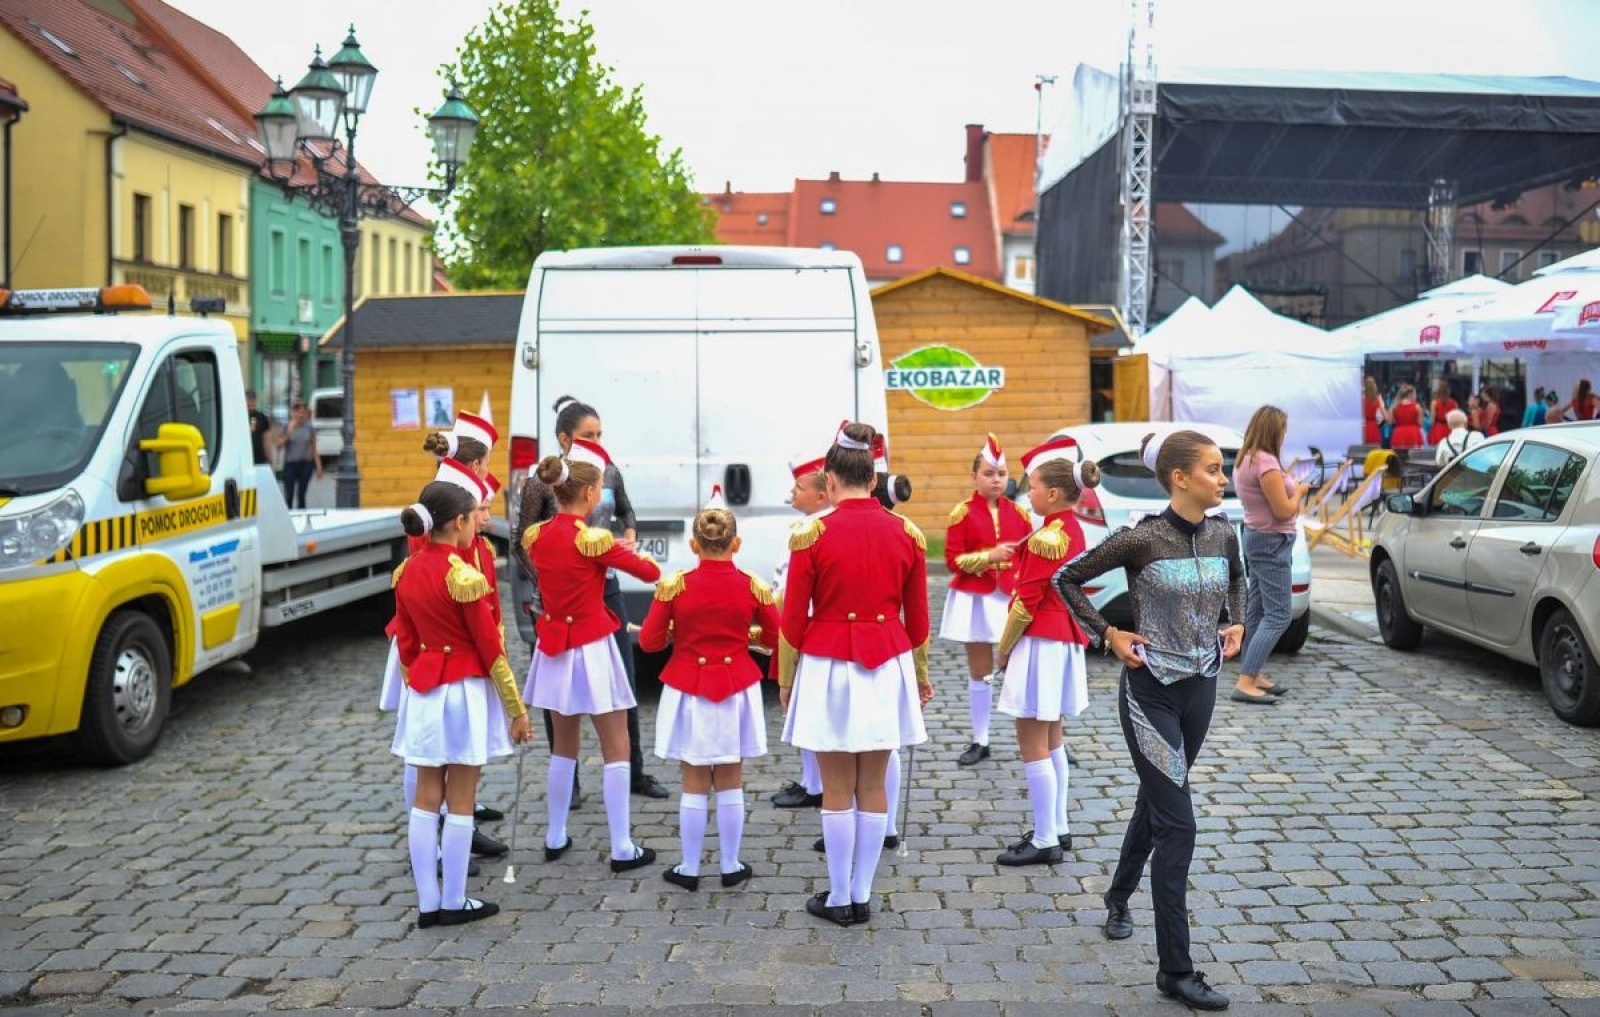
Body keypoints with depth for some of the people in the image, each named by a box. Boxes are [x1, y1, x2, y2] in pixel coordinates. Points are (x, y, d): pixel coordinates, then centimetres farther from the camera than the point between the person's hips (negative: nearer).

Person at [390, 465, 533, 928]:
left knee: (426, 798, 10)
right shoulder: (463, 576, -16)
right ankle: (454, 903, 11)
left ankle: (427, 903, 15)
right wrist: (517, 710, -6)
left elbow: (406, 645, 10)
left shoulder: (407, 572, 4)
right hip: (465, 692, -6)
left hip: (422, 692, 7)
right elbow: (491, 649, -13)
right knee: (460, 802, 3)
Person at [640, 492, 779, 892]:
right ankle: (731, 866, 19)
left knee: (695, 784, 9)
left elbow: (649, 641, -7)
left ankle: (689, 869, 15)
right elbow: (775, 637, 1)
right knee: (730, 783, 11)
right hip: (736, 691, 1)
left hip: (688, 692, -1)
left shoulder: (674, 586, -11)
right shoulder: (753, 587, -8)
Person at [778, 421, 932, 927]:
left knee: (838, 790, 6)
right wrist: (920, 674, 20)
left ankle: (839, 899, 13)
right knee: (873, 787, 11)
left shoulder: (812, 535, -10)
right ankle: (862, 895, 18)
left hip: (828, 668, -3)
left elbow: (793, 619, -5)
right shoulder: (906, 534, -1)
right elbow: (917, 617, 7)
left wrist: (786, 678, 8)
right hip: (887, 666, 3)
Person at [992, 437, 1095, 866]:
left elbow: (1027, 601, -17)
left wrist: (1004, 648, -8)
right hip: (1064, 640, 10)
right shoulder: (1071, 529, 9)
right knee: (1051, 740, 18)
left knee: (1033, 744, -3)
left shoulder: (1047, 537, -20)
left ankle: (1045, 841, 2)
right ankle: (1057, 829, 26)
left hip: (1041, 643, -10)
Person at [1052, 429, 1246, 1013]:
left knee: (1156, 802, 22)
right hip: (1151, 690, -6)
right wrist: (1109, 635, -11)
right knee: (1177, 824, -8)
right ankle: (1176, 970, -1)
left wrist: (1236, 624, 8)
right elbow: (1067, 578, -8)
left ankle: (1118, 897, 47)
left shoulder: (1223, 534, 0)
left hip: (1201, 685, 6)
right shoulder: (1142, 539, -17)